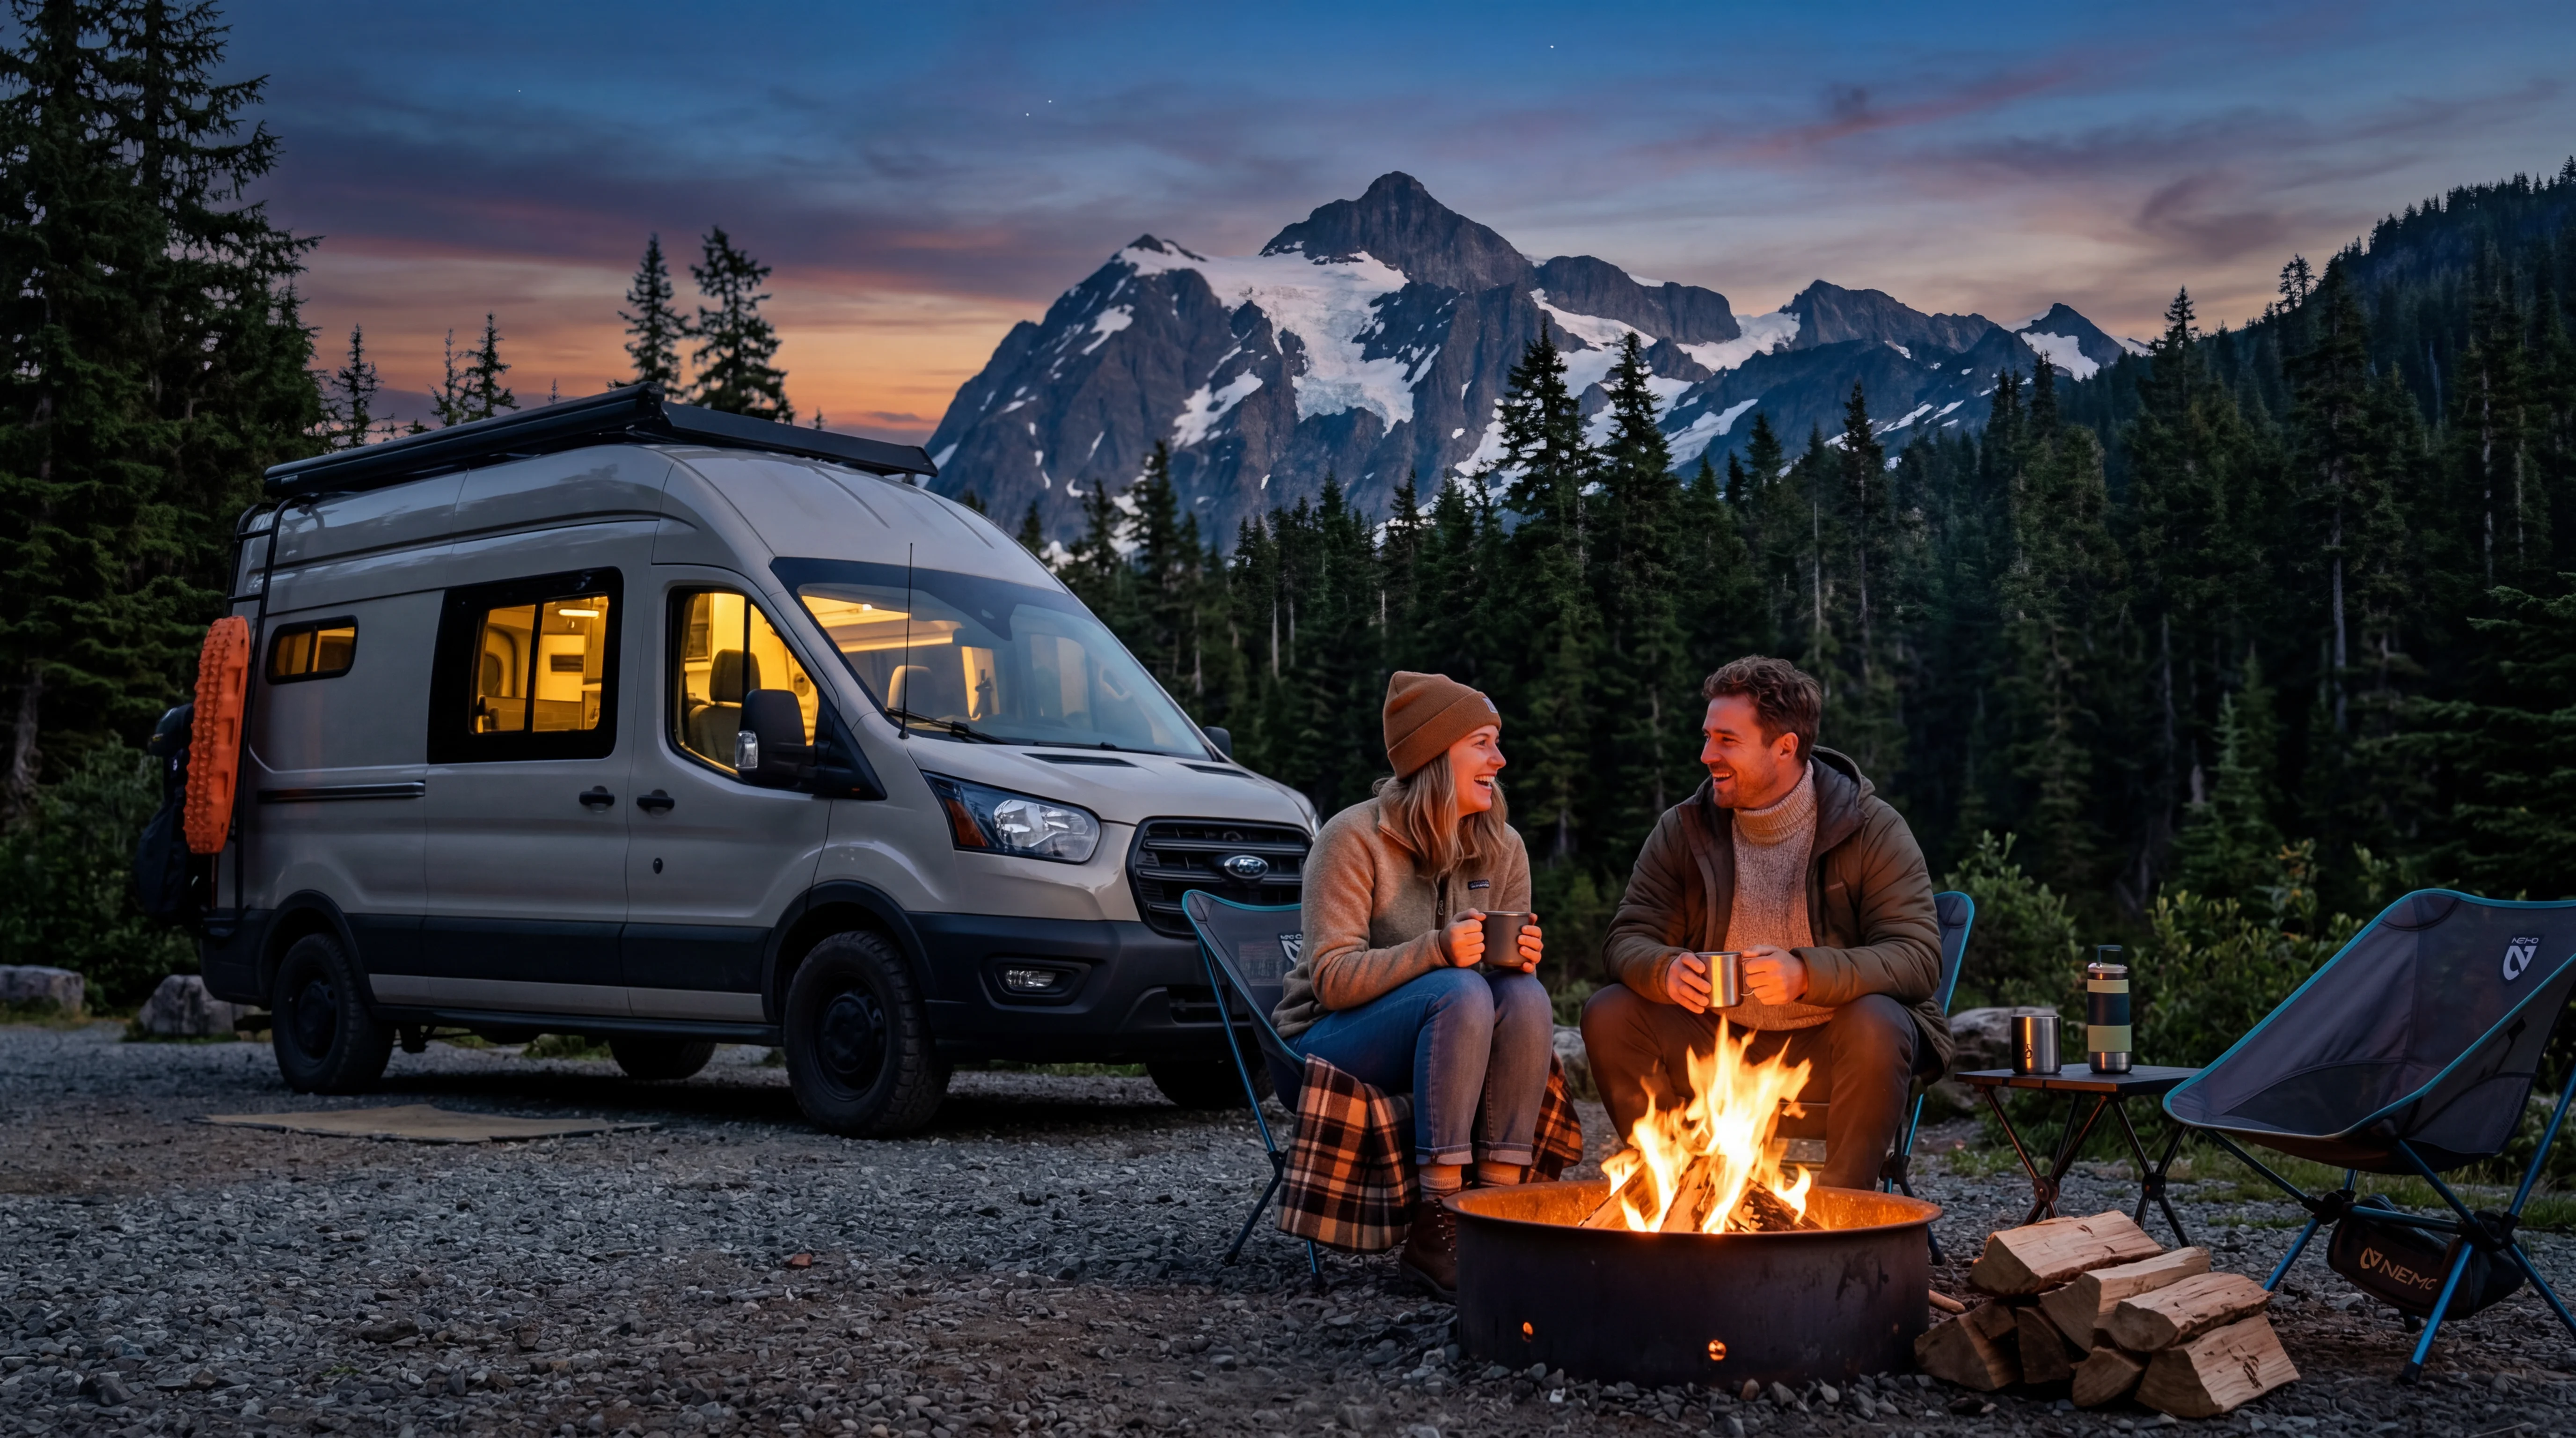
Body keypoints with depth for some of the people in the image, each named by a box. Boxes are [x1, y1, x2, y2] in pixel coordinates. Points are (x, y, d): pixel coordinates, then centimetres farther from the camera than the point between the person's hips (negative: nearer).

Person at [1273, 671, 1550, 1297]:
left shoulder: (1502, 850, 5)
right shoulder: (1355, 837, -13)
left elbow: (1511, 961, 8)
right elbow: (1333, 979, -19)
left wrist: (1520, 958, -18)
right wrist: (1437, 951, -33)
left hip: (1434, 1034, 5)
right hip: (1328, 1041, -5)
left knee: (1526, 996, -25)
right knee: (1460, 994, -34)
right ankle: (1435, 1229, -34)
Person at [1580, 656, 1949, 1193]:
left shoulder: (1873, 830, -10)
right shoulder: (1683, 830, 1)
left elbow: (1918, 958, -18)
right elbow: (1628, 939, 0)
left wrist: (1808, 973, -36)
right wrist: (1664, 969, -27)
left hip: (1825, 1048, -3)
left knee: (1876, 1026, -35)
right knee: (1609, 1014, -17)